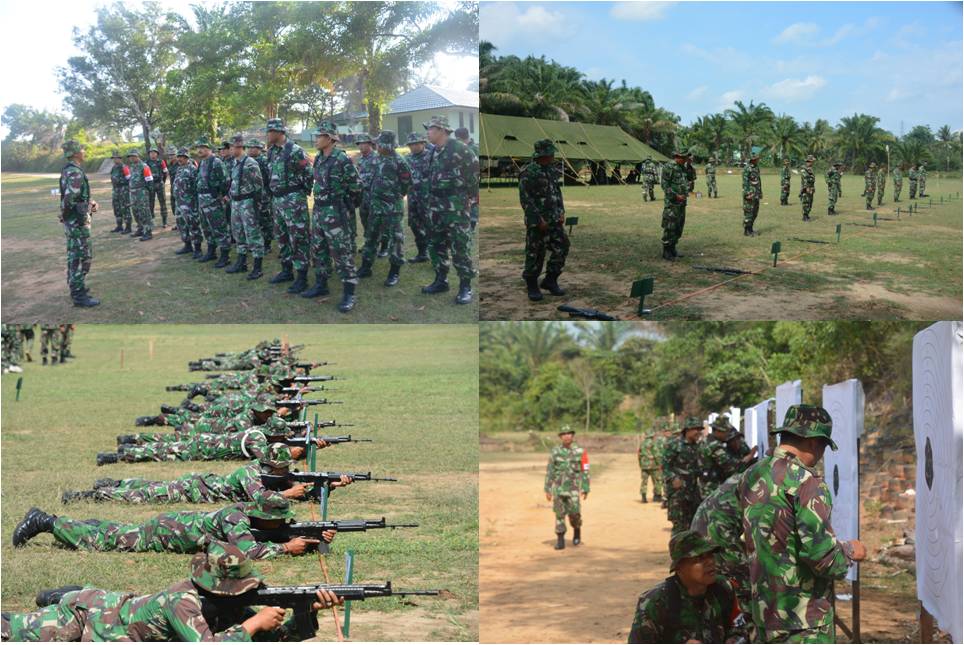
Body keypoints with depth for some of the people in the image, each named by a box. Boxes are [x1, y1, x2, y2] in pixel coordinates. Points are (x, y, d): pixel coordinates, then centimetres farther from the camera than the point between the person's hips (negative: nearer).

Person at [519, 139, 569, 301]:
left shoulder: (552, 170, 9)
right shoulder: (528, 173, -14)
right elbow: (525, 199, -16)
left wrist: (561, 213, 7)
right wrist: (538, 220, -18)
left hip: (554, 219, 7)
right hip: (537, 220, -7)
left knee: (562, 247, 0)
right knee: (535, 253, 0)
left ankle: (550, 281, 13)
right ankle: (532, 286, 13)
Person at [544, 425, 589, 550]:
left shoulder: (580, 452, -4)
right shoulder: (555, 452, 0)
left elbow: (585, 471, -3)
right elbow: (549, 472, 2)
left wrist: (586, 489, -7)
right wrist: (547, 490, 0)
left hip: (573, 488, -1)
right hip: (558, 488, 1)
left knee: (574, 514, -4)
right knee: (559, 514, -1)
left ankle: (577, 531, 25)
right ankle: (560, 541, 4)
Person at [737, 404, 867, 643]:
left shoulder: (751, 477, 7)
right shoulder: (806, 482, -18)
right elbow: (822, 555, -23)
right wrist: (850, 551, -2)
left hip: (763, 609, 8)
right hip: (804, 619, -8)